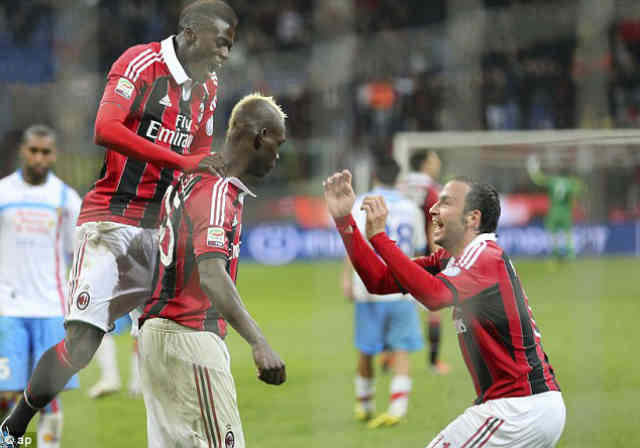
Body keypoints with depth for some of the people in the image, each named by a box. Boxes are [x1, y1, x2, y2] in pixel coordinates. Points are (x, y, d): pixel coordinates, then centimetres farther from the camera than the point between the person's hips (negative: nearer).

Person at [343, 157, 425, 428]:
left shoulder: (362, 205, 0)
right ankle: (397, 408, -16)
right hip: (403, 290, 2)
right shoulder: (410, 208, 10)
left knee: (365, 352, 12)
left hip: (370, 291, -2)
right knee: (401, 351, -1)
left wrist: (348, 277, -20)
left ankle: (364, 405, 26)